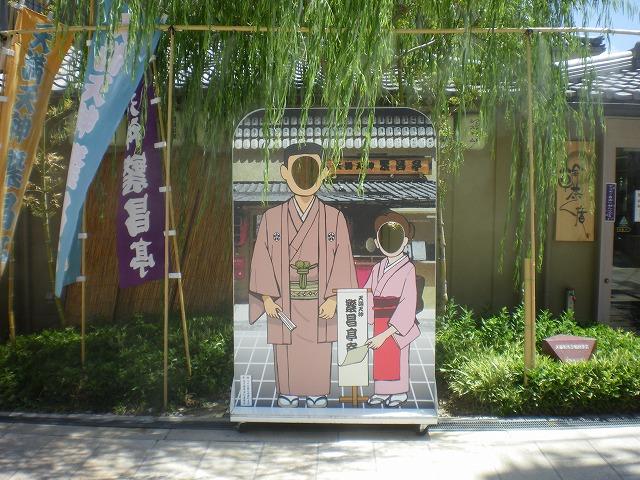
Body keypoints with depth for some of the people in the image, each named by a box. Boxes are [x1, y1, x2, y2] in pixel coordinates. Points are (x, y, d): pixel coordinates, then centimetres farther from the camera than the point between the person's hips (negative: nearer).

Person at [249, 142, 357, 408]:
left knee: (319, 358, 6)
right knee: (286, 357, 8)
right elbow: (262, 259, 0)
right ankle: (288, 398, 23)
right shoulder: (272, 217, 0)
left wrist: (333, 298, -10)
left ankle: (318, 398, 21)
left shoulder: (334, 218, -1)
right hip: (284, 303, 1)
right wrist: (267, 297, -6)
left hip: (319, 304, 0)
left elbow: (342, 259, -3)